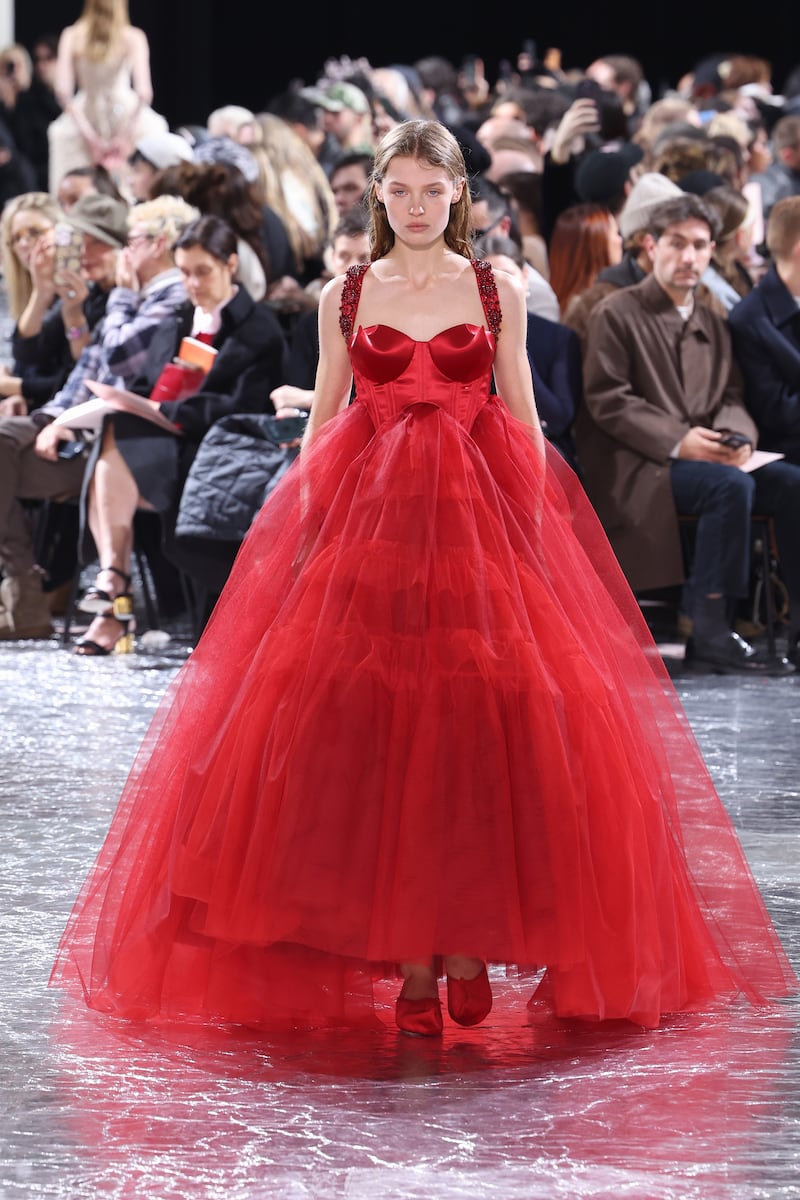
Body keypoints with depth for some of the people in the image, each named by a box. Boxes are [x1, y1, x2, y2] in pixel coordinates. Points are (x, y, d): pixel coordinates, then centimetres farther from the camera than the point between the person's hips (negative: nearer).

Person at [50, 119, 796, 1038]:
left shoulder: (498, 292, 7)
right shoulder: (344, 297, 9)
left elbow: (523, 420, 9)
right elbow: (323, 422, 11)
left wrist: (539, 525, 0)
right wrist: (305, 526, 2)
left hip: (479, 520, 0)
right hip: (367, 518, 0)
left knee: (483, 725, -10)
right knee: (373, 730, -8)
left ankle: (470, 945, -3)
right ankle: (410, 963, -5)